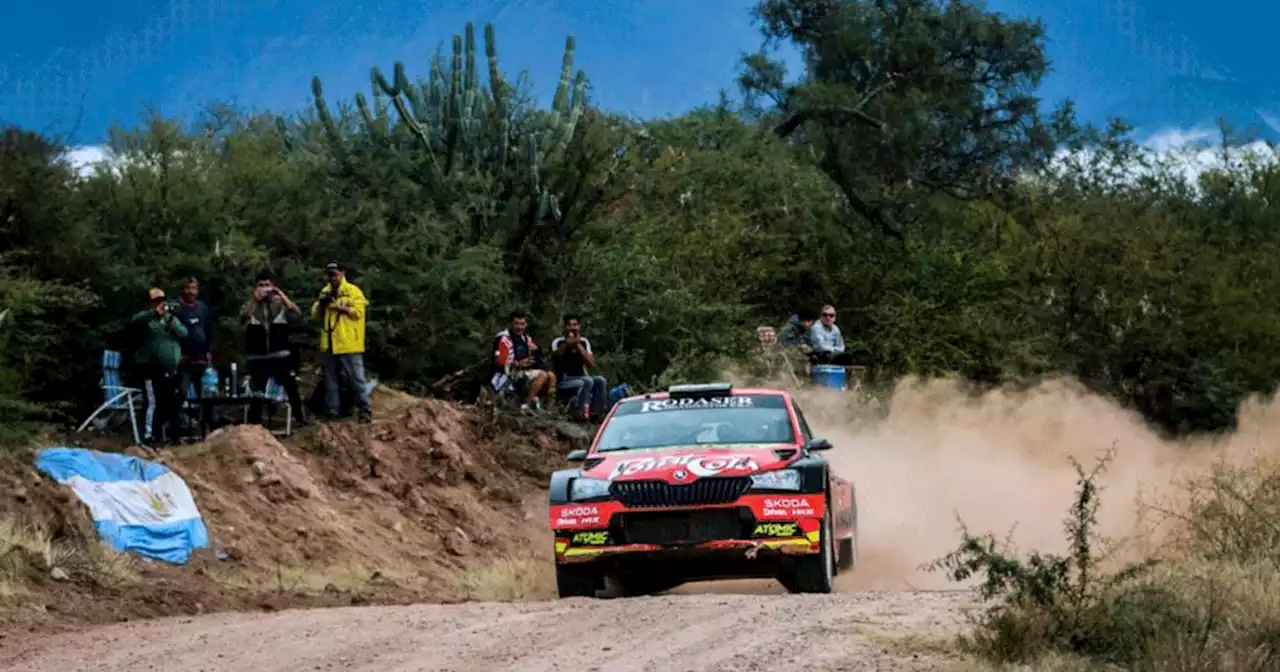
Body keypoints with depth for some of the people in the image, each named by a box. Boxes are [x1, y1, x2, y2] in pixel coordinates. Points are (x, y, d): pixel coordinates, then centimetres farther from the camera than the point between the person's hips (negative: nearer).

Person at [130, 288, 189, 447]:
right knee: (154, 403, -12)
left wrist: (170, 321, -11)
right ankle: (149, 437, -9)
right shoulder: (147, 318, 1)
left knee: (171, 403, 10)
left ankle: (163, 434, 21)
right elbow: (134, 321, -21)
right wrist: (155, 312, -33)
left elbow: (184, 333, 6)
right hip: (152, 369, -6)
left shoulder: (171, 317, 17)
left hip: (170, 369, 6)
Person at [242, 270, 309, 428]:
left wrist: (281, 295, -16)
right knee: (257, 392, 7)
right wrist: (255, 299, -20)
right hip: (258, 357, 1)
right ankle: (254, 423, 14)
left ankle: (300, 419, 8)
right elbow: (243, 317, -12)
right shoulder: (251, 304, 8)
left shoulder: (280, 303, 5)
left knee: (291, 388, -1)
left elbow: (297, 314, -12)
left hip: (280, 355, -1)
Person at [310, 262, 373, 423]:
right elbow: (315, 314, 11)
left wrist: (337, 306, -16)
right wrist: (321, 303, -8)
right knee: (331, 380, 10)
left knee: (356, 378, -5)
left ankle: (365, 410, -2)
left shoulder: (353, 291, -3)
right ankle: (332, 412, 16)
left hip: (348, 343, -6)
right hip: (329, 344, 6)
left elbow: (358, 311, -14)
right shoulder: (325, 292, 15)